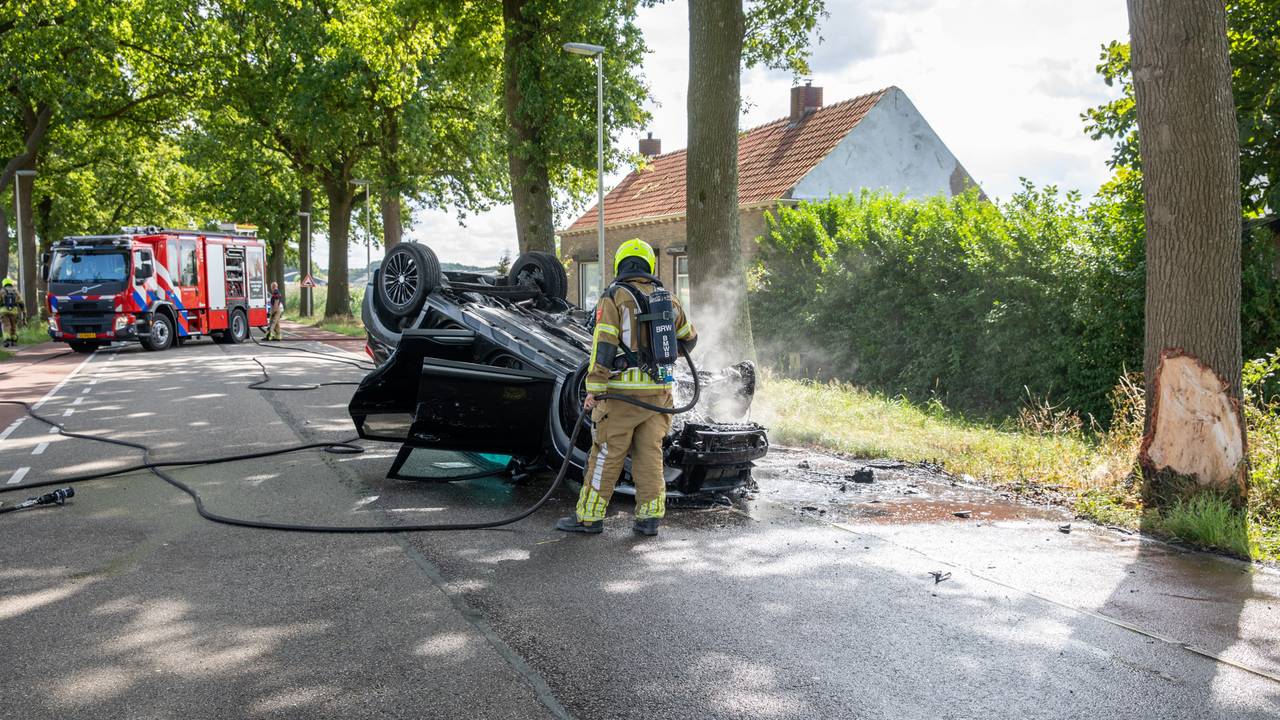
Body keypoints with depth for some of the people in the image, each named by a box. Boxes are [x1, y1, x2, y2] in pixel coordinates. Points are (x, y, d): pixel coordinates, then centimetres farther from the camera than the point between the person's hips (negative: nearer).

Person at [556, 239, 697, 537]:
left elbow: (603, 345, -12)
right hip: (658, 392, 5)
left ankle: (589, 516, 7)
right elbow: (689, 339, 24)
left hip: (622, 392, -4)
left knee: (606, 455, 1)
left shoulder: (613, 298, -5)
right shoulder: (667, 299, 11)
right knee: (650, 454, 9)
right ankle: (650, 517, 11)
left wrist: (594, 388, -11)